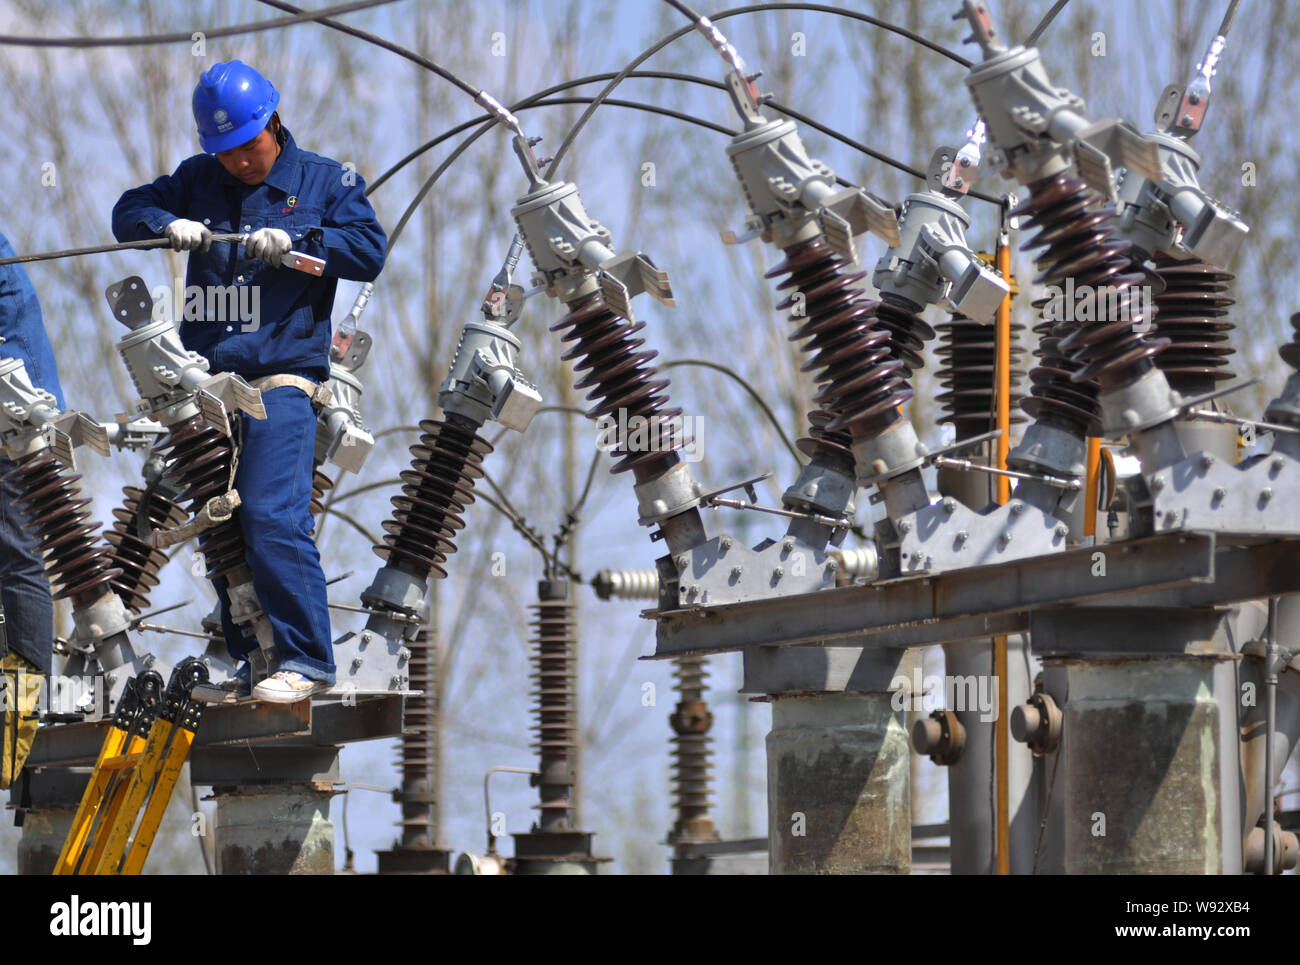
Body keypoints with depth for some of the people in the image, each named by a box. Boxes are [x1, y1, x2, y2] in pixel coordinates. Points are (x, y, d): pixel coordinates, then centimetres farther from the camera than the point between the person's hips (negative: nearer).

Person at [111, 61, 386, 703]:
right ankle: (247, 664, 14)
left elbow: (369, 251, -3)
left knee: (271, 517, -17)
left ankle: (306, 661, -11)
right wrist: (168, 225, -9)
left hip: (281, 378, -5)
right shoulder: (198, 180, 15)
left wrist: (295, 240, -16)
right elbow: (128, 212, 13)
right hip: (207, 379, 5)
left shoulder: (325, 181, 6)